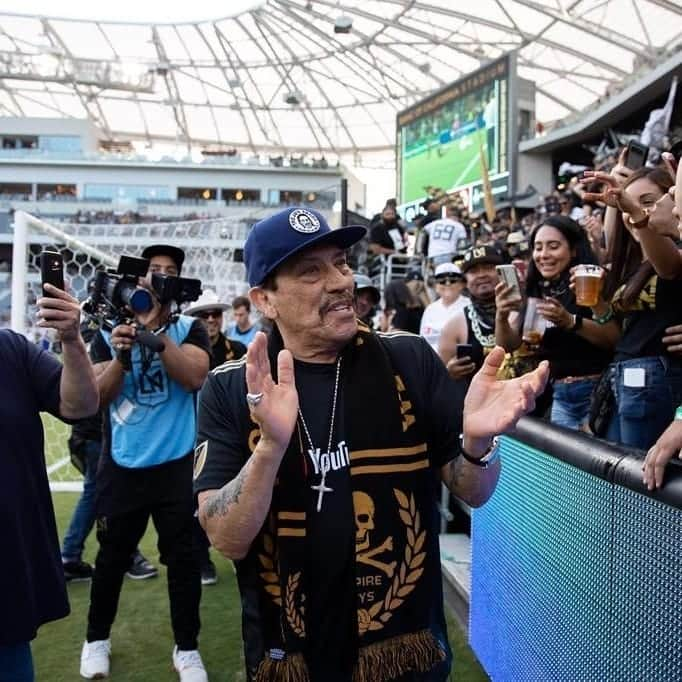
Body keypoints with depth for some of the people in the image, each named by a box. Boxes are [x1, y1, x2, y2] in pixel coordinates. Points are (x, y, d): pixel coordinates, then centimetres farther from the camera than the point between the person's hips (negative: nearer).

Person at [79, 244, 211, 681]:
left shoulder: (190, 329, 0)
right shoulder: (111, 331, 2)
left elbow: (195, 376, -18)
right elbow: (97, 395, -6)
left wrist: (154, 329, -23)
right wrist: (121, 356, -23)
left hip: (176, 465, -1)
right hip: (122, 466, 1)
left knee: (183, 557, 5)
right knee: (112, 555, 13)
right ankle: (97, 638, 34)